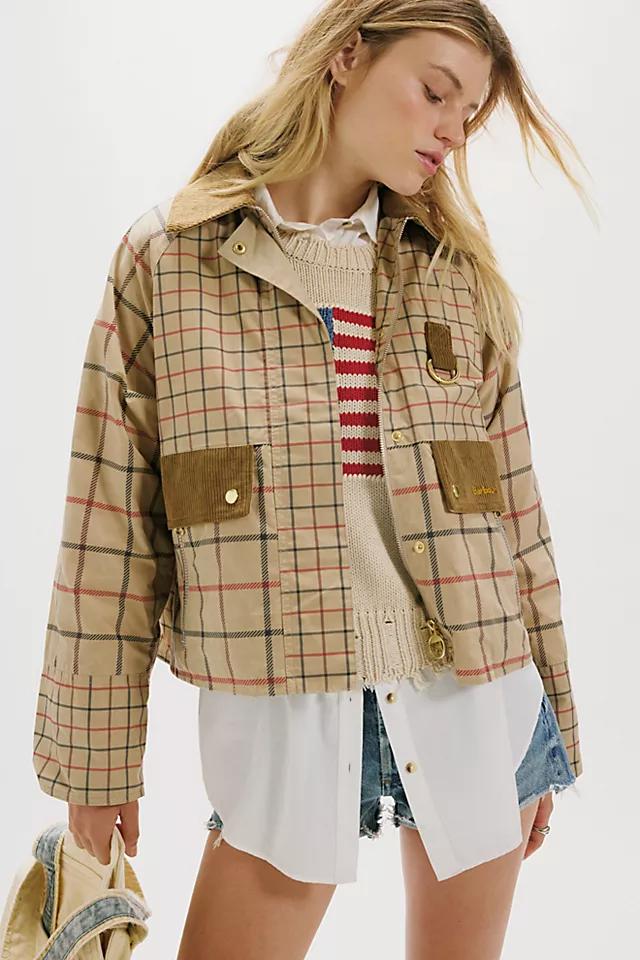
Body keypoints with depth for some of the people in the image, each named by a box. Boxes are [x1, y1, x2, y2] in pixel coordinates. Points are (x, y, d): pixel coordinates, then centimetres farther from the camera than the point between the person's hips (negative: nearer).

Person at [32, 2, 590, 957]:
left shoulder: (459, 274, 7)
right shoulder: (167, 255, -1)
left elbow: (513, 504, 8)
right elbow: (111, 519, -3)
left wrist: (548, 729, 10)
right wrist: (96, 754, -2)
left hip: (474, 700, 3)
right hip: (279, 710, -2)